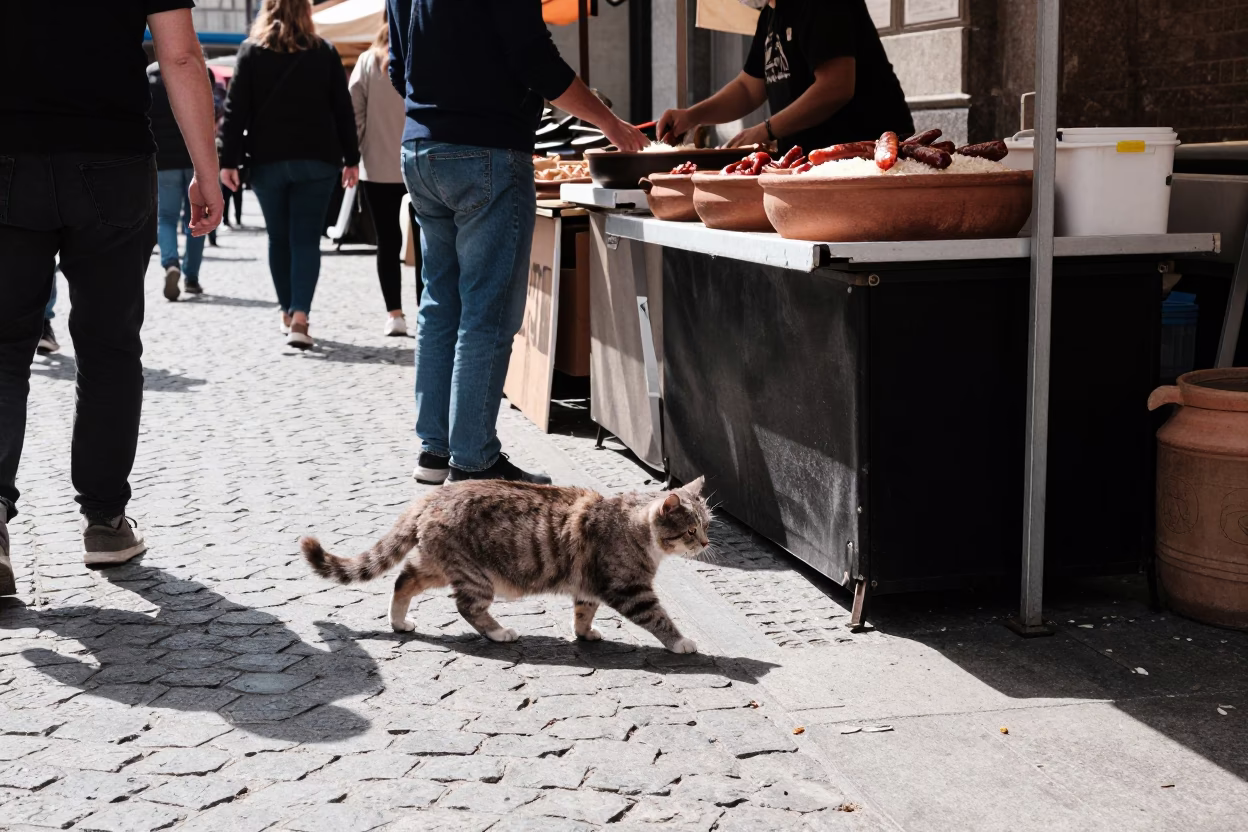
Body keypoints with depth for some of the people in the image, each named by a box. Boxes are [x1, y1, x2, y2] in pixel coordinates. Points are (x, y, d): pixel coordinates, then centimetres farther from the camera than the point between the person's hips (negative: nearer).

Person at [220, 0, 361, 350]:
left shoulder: (251, 51, 3)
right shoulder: (325, 52, 5)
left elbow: (236, 110, -2)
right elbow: (343, 110, 4)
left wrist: (228, 160, -2)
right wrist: (351, 158, 8)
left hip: (267, 160, 0)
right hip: (316, 160, 0)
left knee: (279, 238, 14)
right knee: (306, 238, -1)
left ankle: (288, 312, 22)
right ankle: (299, 317, -16)